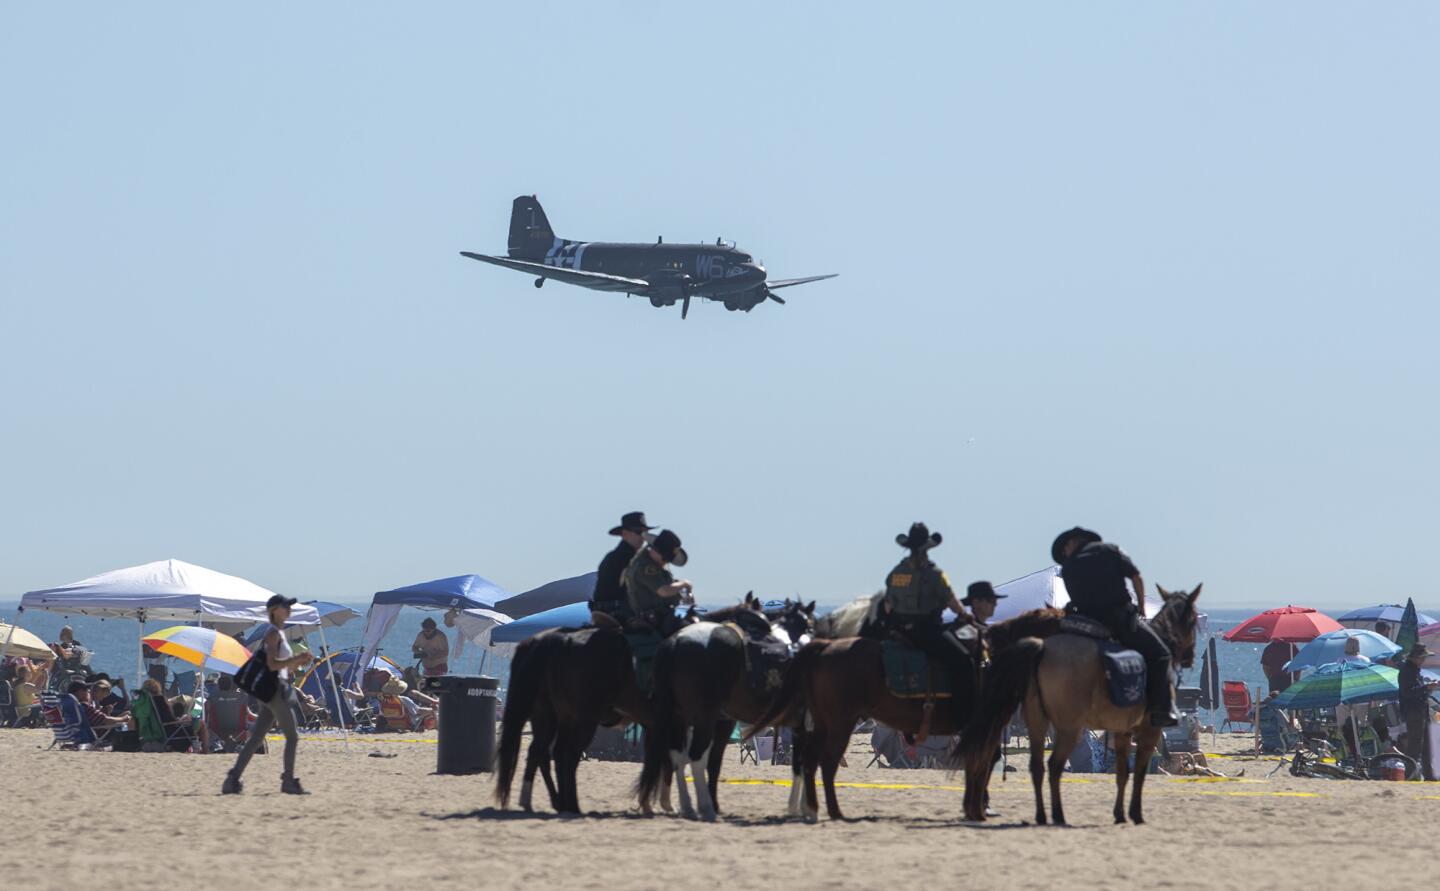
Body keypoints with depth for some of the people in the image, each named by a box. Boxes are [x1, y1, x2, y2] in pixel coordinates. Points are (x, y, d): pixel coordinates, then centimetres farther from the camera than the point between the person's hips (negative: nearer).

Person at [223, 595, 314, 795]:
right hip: (275, 689, -10)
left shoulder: (279, 633, 20)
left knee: (256, 739, 6)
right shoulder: (273, 633, -10)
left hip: (270, 692, 10)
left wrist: (298, 662, 11)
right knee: (292, 737, -4)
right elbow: (272, 664, -20)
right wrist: (298, 658, -19)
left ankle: (233, 780, 3)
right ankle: (289, 781, -2)